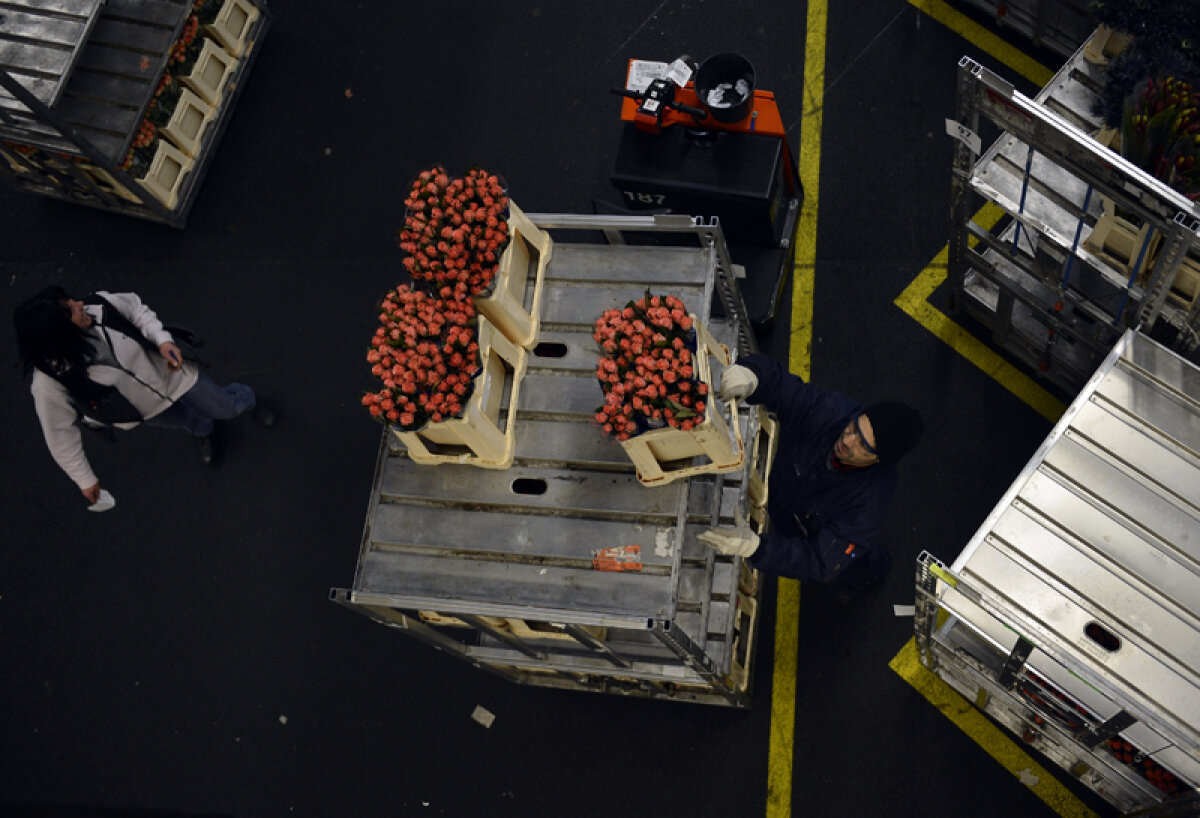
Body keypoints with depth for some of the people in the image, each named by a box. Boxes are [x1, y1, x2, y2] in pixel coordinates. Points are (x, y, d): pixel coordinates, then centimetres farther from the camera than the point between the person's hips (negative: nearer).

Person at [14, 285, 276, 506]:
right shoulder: (50, 383, -38)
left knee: (228, 408, 20)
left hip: (169, 370, 1)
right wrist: (85, 480, -11)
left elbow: (135, 308, -11)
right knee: (192, 422, 28)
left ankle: (247, 399, 59)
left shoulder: (99, 306, -34)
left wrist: (163, 340, -27)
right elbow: (60, 435, -23)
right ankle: (203, 432, 68)